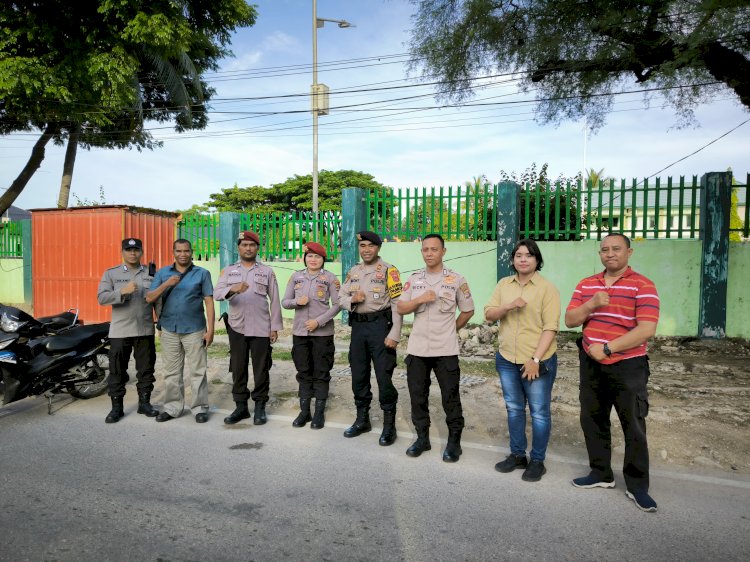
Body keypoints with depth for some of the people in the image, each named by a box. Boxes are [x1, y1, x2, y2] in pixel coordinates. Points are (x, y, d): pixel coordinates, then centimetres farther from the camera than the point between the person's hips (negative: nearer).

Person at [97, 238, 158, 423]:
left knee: (146, 369, 9)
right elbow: (101, 297, -8)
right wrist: (123, 291, -22)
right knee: (117, 371, 4)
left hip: (145, 330, 2)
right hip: (120, 331, -1)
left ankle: (144, 402, 21)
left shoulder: (151, 274, 6)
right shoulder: (111, 273, 2)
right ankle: (117, 407, 15)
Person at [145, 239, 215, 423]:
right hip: (169, 330, 3)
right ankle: (172, 407, 22)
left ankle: (200, 408, 12)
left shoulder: (202, 274, 2)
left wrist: (210, 329, -8)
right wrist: (166, 284, -16)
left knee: (198, 372, 2)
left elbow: (209, 302, -2)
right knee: (171, 372, 11)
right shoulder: (162, 273, 8)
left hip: (194, 330, -2)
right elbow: (150, 299, 1)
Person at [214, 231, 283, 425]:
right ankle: (240, 406, 20)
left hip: (261, 328, -1)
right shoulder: (229, 271, 7)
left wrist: (275, 326, -2)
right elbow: (216, 293, -7)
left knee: (261, 370, 4)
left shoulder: (267, 271, 4)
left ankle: (260, 407, 15)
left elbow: (274, 300, 3)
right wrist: (232, 289, -28)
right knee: (238, 369, 9)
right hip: (237, 328, 2)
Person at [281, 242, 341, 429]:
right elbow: (284, 302, 8)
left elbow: (337, 304, -5)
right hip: (300, 332, 3)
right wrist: (297, 301, -13)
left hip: (322, 333, -3)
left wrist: (319, 321, -15)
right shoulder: (296, 276, 6)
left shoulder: (330, 278, -3)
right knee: (303, 372, 11)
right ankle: (304, 411, 23)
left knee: (321, 373, 5)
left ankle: (319, 413, 17)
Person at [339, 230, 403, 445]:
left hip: (380, 326, -6)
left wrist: (394, 335, -18)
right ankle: (362, 419, 28)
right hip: (358, 327, 6)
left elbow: (397, 304, -11)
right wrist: (352, 300, -11)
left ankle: (389, 425, 10)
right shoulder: (353, 272, 13)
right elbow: (341, 297, 13)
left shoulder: (388, 271, -6)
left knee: (384, 377, -3)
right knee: (359, 375, 13)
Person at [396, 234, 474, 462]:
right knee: (418, 395, 11)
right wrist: (420, 299, -13)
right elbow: (401, 308, 2)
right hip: (417, 348, 3)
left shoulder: (456, 280, -2)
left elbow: (468, 310, 6)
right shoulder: (414, 279, 7)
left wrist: (452, 329, 6)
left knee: (450, 397, 4)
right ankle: (422, 437, 26)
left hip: (445, 349, -3)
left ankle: (454, 441, 19)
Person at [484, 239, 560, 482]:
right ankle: (517, 455, 32)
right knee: (514, 409, 16)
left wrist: (535, 359, -19)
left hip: (538, 362, -5)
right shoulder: (503, 284, 6)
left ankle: (537, 461, 22)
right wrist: (508, 306, -17)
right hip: (507, 360, 5)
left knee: (539, 412, 6)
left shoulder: (547, 288, -9)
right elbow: (488, 314, 2)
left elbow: (550, 327, -13)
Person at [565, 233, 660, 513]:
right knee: (592, 421, 14)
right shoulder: (586, 285, 7)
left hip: (628, 367, -5)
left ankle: (637, 485, 20)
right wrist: (591, 305, -17)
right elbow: (569, 320, 2)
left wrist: (607, 348, -19)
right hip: (591, 365, 5)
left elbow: (646, 329, -19)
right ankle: (601, 474, 31)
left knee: (633, 427, 5)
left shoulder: (642, 286, -10)